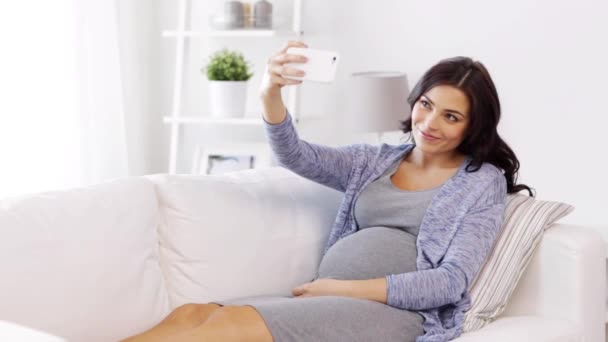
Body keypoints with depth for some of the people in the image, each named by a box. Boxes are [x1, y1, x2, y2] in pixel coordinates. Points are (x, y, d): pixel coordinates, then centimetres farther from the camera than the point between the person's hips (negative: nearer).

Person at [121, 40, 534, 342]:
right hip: (330, 300, 5)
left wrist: (344, 287, -10)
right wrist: (271, 95, -16)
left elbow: (451, 281, -5)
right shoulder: (374, 160, 21)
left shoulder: (484, 182, 7)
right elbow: (296, 157, 5)